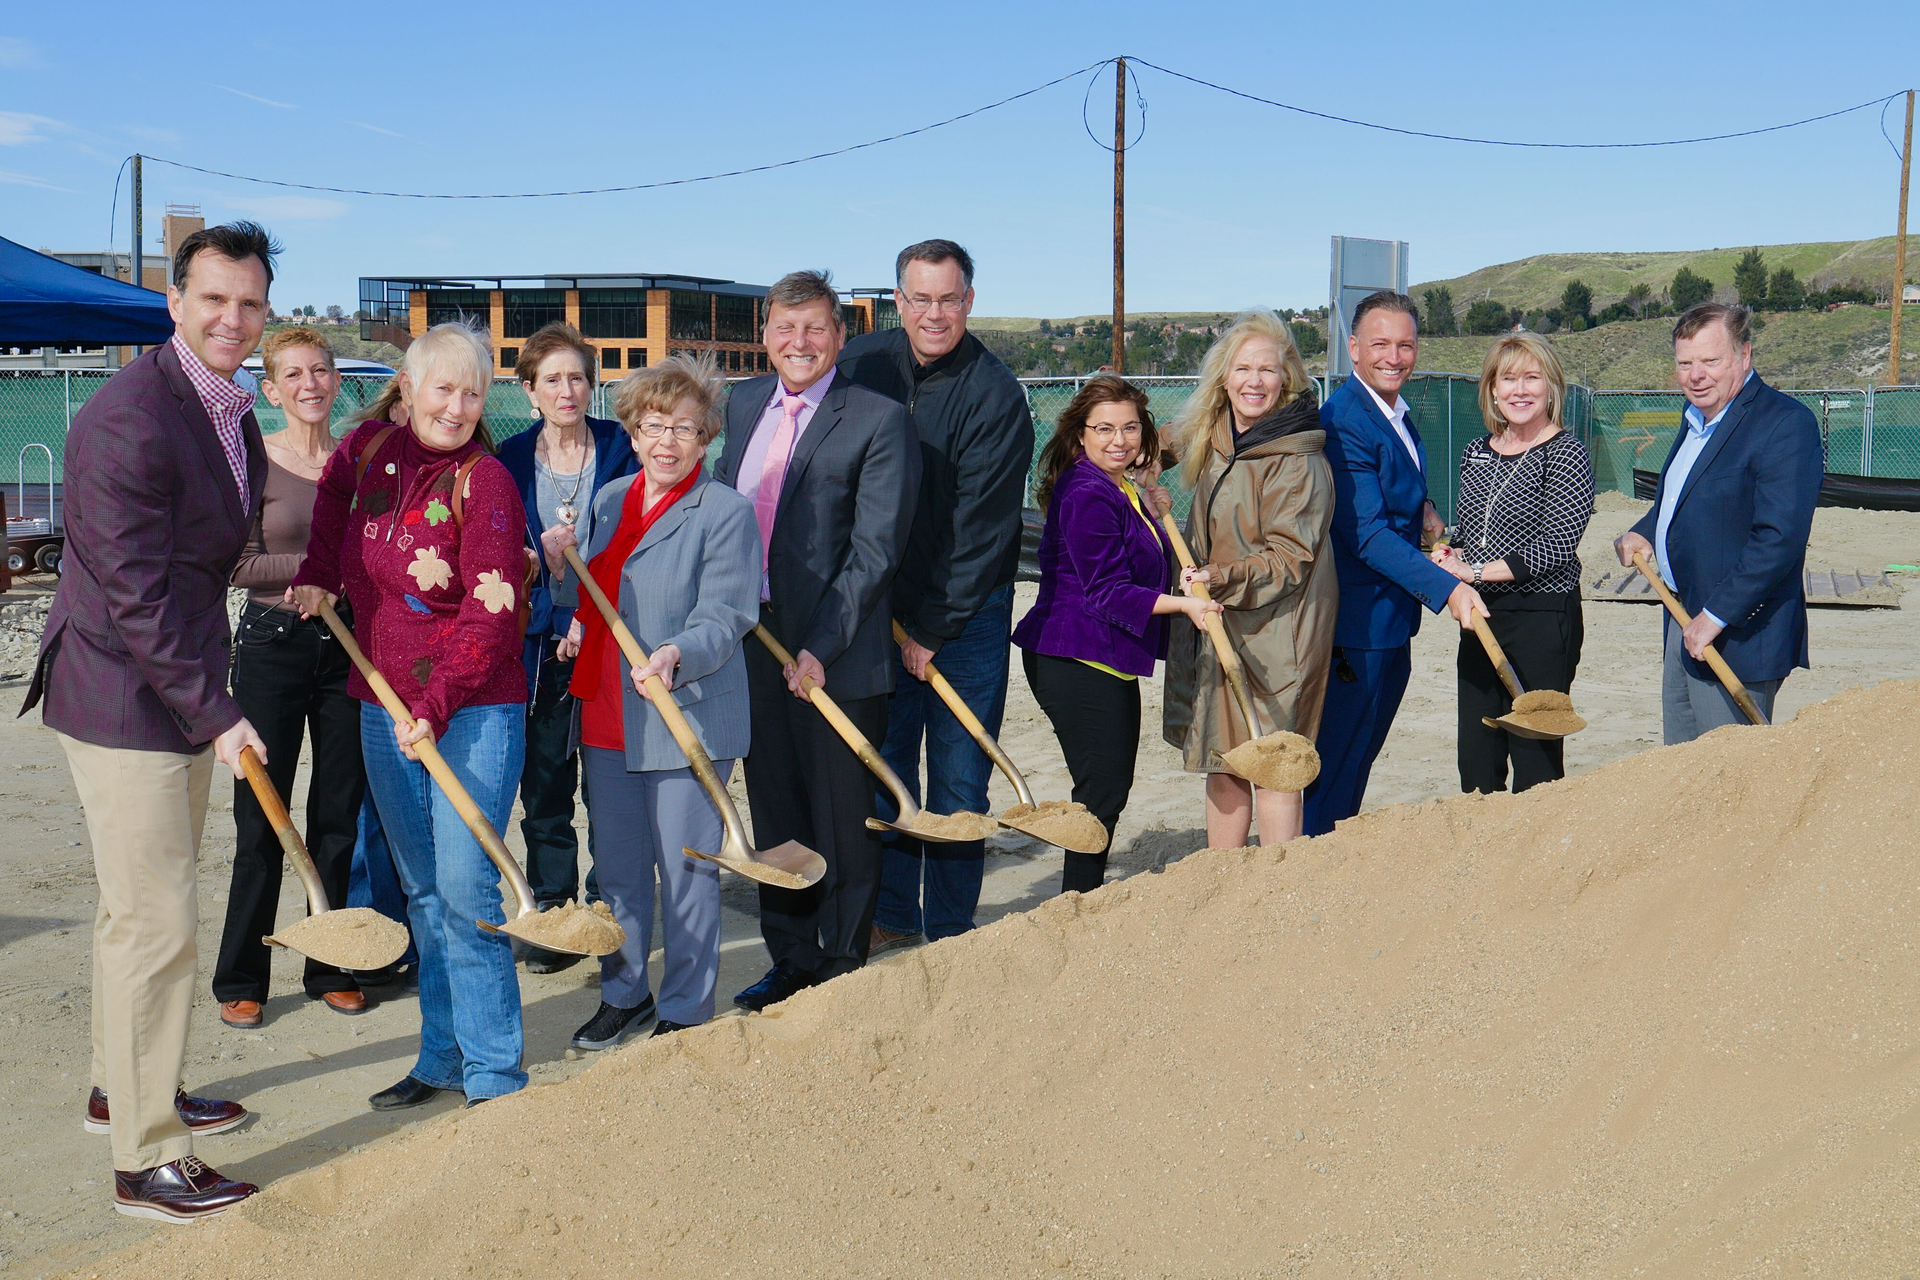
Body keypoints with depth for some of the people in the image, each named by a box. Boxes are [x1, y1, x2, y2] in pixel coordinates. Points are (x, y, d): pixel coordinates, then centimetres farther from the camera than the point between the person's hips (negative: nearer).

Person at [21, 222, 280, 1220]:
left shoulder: (233, 414, 8)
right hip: (123, 699, -9)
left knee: (150, 907, 21)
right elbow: (134, 595, -23)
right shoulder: (127, 419, -22)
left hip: (182, 692, 10)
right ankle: (146, 1160, 5)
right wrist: (216, 715, -22)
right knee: (153, 922, -5)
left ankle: (127, 1086, 39)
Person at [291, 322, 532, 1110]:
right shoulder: (371, 447, 6)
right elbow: (334, 493, 30)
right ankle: (442, 1060, 23)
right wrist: (319, 575, 20)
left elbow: (491, 616, -17)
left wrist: (437, 706, -23)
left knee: (465, 888, -10)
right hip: (384, 708, 7)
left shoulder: (484, 483, -12)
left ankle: (494, 1077, -1)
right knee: (423, 893, 13)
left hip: (472, 713, -6)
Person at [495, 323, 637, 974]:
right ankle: (552, 914, 19)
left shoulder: (621, 449, 1)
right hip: (539, 643, 2)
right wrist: (539, 563, -14)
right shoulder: (510, 459, 6)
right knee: (544, 780, 6)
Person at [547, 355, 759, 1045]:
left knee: (686, 871, 3)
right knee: (616, 865, 16)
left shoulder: (727, 511, -8)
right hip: (607, 716, 6)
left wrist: (676, 656, -34)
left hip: (688, 719, -6)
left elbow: (724, 616, -16)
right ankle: (623, 992, 32)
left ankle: (685, 1010, 17)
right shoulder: (609, 499, 12)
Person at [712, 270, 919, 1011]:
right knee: (773, 812, 15)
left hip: (834, 654, -6)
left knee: (842, 819, 7)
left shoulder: (879, 420, -10)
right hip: (752, 640, 6)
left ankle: (843, 969, 22)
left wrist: (821, 646, -19)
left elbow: (874, 550, -14)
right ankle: (790, 959, 30)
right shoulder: (744, 403, 10)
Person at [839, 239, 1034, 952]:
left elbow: (981, 525, -14)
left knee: (960, 780, 2)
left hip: (966, 612, -3)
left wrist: (934, 628, -13)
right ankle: (890, 917, 21)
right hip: (877, 603, 4)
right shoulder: (860, 364, 1)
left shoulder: (995, 394, -13)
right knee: (880, 767, 8)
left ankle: (950, 933, 15)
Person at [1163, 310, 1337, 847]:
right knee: (1222, 764, 13)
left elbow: (1289, 556, -19)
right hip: (1218, 629, 8)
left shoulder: (1296, 459, -16)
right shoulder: (1214, 442, 8)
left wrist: (1225, 578, -29)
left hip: (1275, 631, -8)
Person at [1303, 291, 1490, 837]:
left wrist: (1420, 507, 5)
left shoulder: (1397, 412, 10)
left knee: (1362, 751, 19)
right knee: (1341, 759, 1)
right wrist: (1447, 588, -32)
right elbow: (1366, 535, -26)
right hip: (1359, 623, -10)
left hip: (1393, 618, 10)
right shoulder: (1343, 420, -20)